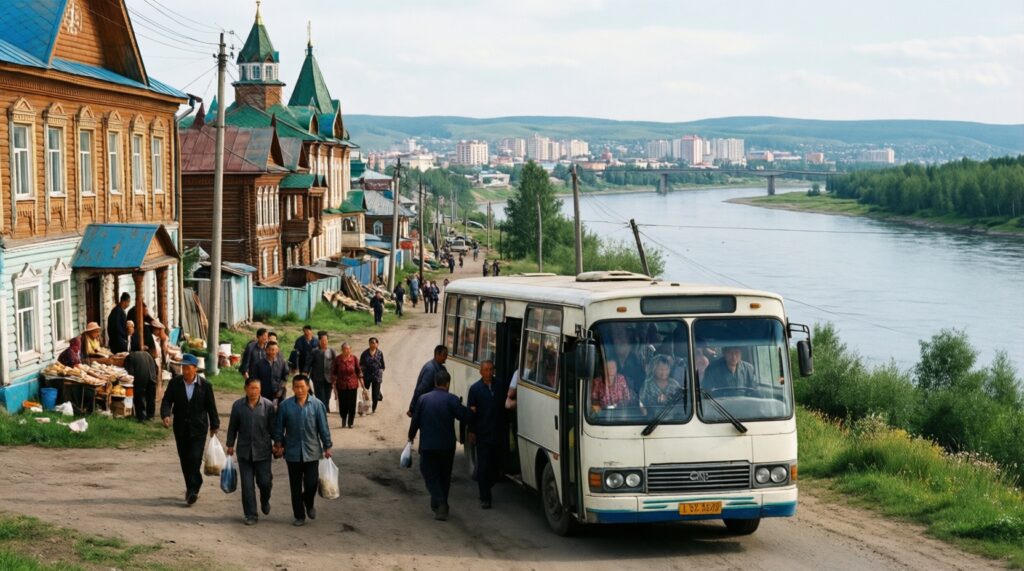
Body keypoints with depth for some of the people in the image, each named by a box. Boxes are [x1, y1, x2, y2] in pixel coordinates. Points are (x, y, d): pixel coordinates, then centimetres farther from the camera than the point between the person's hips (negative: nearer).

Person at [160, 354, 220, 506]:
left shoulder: (205, 385, -5)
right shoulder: (175, 383, -1)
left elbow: (211, 406, 4)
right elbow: (167, 400, -3)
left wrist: (214, 425, 9)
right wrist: (166, 415, -23)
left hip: (198, 428, -3)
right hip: (181, 428, 3)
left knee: (195, 458, -13)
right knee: (184, 459, 9)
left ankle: (193, 489, -10)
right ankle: (192, 488, 23)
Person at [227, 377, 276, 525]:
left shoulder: (268, 405, -4)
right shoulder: (238, 405, 0)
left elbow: (273, 427, 2)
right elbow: (232, 426, 9)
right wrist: (230, 445, 11)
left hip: (263, 450, -1)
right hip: (244, 450, 1)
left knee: (264, 482, 1)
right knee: (247, 485, 2)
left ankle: (265, 501, 34)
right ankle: (251, 515, 11)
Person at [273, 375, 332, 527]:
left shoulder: (317, 405, -5)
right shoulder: (285, 406, -3)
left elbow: (323, 427, 0)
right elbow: (279, 427, 6)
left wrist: (327, 447, 1)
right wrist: (278, 444, 3)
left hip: (312, 452, -1)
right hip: (293, 452, 1)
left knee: (311, 483, -2)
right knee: (296, 486, 7)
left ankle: (309, 505, 29)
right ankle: (299, 516, 20)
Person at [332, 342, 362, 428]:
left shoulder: (354, 359, -2)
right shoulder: (337, 359, -4)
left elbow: (358, 371, 4)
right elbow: (334, 373, 3)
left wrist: (361, 382, 2)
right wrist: (334, 384, 3)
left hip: (352, 385, 0)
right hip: (341, 385, 0)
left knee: (352, 405, 2)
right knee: (342, 404, 3)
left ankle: (350, 422, 16)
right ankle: (343, 419, 29)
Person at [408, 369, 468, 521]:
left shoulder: (424, 399, -1)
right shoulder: (451, 399, -9)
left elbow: (415, 421, 5)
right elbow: (464, 416, -13)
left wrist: (411, 436, 21)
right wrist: (471, 411, 9)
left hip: (428, 446, 0)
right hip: (447, 446, 0)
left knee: (430, 475, 5)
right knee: (444, 476, 16)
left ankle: (439, 504, -15)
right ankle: (442, 505, 22)